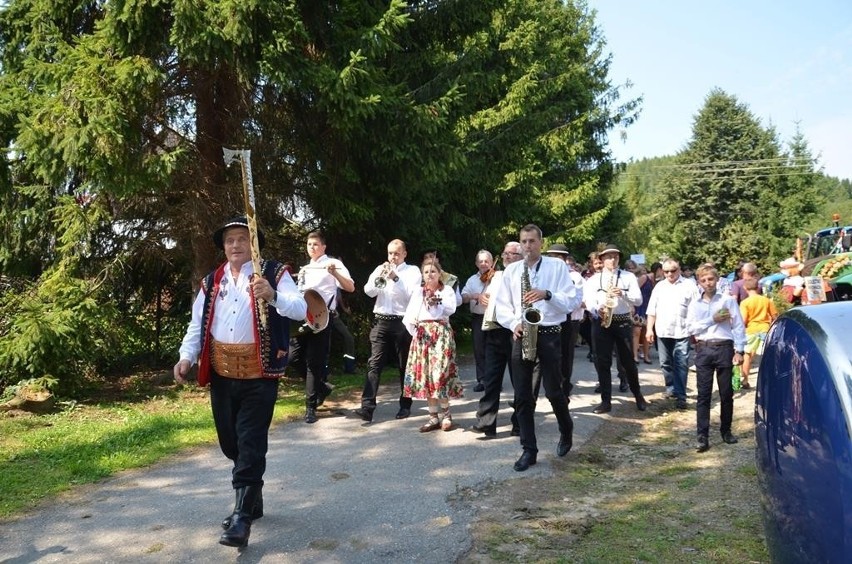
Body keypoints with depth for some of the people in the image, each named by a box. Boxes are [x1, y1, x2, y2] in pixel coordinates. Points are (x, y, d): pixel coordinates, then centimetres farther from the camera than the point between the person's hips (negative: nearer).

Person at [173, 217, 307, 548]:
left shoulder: (274, 274, -3)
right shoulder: (211, 282, 12)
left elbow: (300, 309, -16)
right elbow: (197, 324, 11)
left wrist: (272, 295, -34)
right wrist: (187, 357, -6)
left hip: (259, 375, -5)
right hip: (221, 375, 6)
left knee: (250, 444, -6)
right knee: (230, 442, 14)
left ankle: (242, 516, 0)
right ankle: (251, 500, 33)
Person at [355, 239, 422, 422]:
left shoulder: (412, 271, 3)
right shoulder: (380, 268, 13)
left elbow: (412, 295, -11)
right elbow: (368, 291, 3)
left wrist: (396, 278, -18)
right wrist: (380, 277, -13)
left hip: (402, 323, -2)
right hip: (381, 322, 3)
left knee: (404, 366, 7)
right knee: (374, 364, -6)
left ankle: (405, 405, 19)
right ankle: (367, 406, -11)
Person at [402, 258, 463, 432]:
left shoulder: (447, 290, 6)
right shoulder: (418, 293, 15)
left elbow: (451, 309, -11)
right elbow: (409, 314, 6)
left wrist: (437, 302, -24)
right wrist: (412, 324, -14)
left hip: (441, 333, -4)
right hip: (422, 334, 4)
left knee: (440, 372, -9)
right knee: (424, 373, 2)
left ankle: (445, 414, 7)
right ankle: (433, 417, 11)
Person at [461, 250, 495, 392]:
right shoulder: (472, 280, 11)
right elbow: (463, 298, 2)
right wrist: (472, 296, -17)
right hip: (478, 318, 3)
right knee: (479, 350, 5)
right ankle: (482, 380, 13)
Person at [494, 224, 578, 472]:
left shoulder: (557, 266, 1)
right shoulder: (511, 270, 10)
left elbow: (572, 301, -5)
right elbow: (502, 305, 9)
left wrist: (547, 294, -21)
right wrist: (514, 323, -9)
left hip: (549, 334, -3)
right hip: (522, 336, 3)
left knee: (553, 392, 1)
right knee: (522, 396, 3)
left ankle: (566, 430, 32)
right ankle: (529, 449, 13)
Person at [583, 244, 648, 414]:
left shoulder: (628, 277, 6)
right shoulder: (594, 279, 8)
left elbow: (638, 300, -2)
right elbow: (588, 300, -3)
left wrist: (623, 294, -19)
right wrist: (598, 309, -23)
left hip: (623, 322, -1)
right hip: (601, 322, 1)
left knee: (628, 362, 6)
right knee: (602, 362, 1)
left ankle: (638, 395, 26)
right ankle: (606, 401, 8)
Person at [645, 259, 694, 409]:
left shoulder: (689, 286, -1)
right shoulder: (659, 286, 11)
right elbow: (652, 310, 11)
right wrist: (649, 329, 4)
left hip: (681, 332, -4)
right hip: (662, 332, 4)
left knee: (681, 364, -3)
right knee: (666, 363, 12)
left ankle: (680, 396, 1)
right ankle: (671, 388, 28)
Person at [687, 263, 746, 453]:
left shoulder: (728, 299, 2)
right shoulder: (695, 304, 8)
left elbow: (738, 326, 0)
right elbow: (691, 327, -1)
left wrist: (739, 350, -5)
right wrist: (712, 320, -10)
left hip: (724, 348, -1)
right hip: (703, 350, 1)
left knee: (726, 393, 8)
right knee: (703, 395, 0)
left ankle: (726, 431, 24)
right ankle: (703, 437, 1)